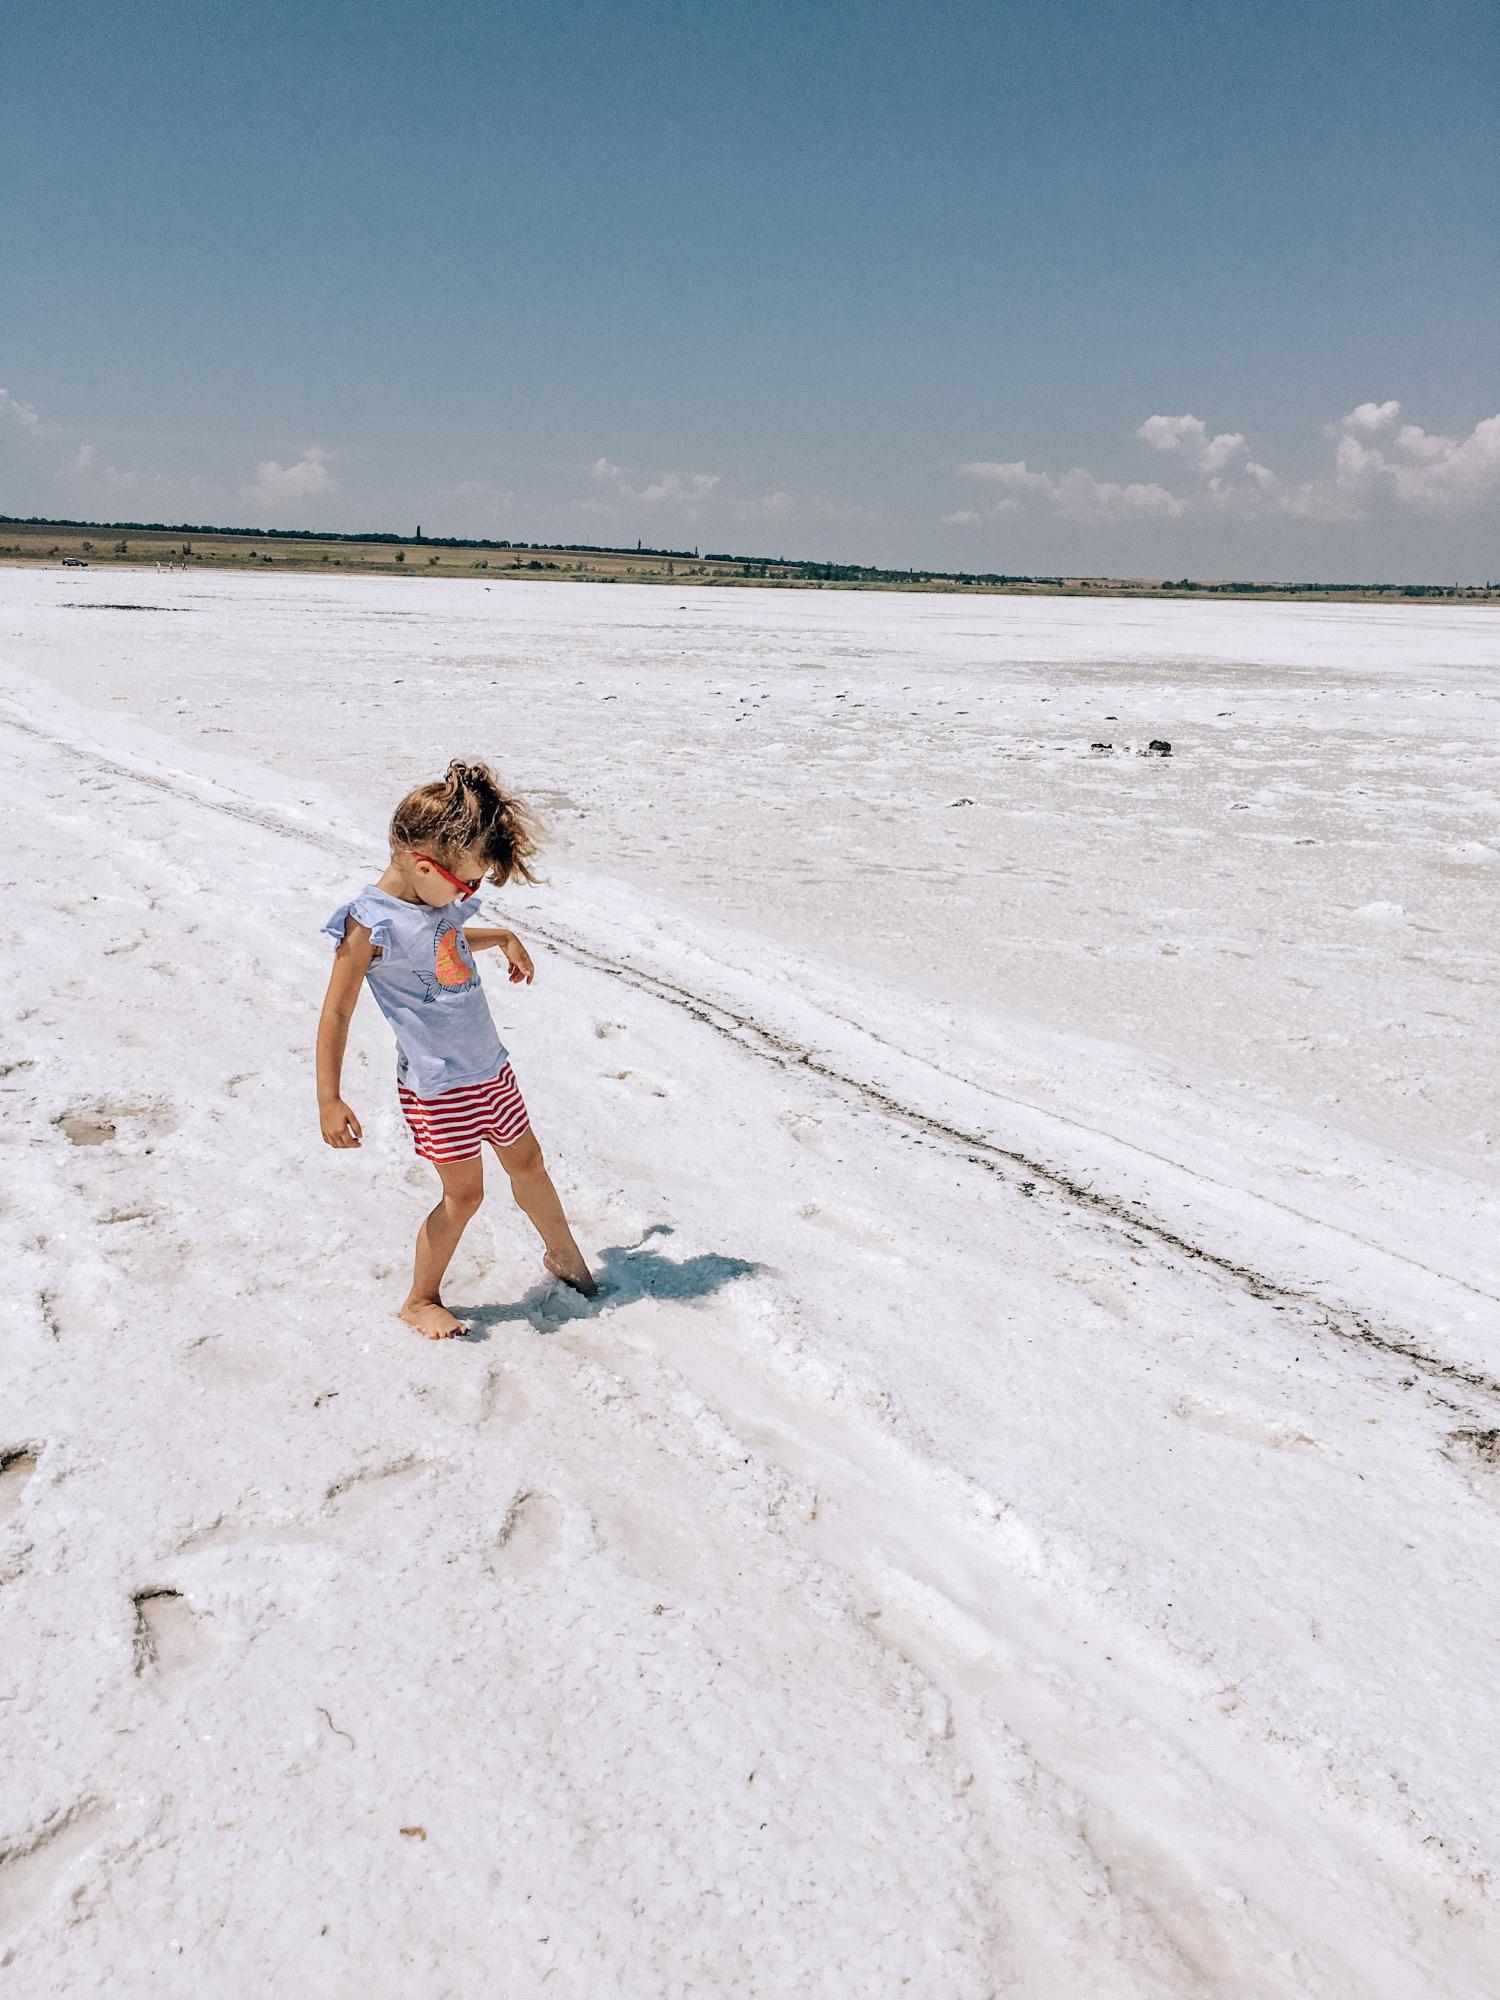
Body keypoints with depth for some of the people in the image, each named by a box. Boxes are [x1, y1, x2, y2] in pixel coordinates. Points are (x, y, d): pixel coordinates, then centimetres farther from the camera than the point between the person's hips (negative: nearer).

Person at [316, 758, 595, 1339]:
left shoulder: (439, 899, 1)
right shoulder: (371, 924, -22)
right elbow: (336, 1014, -19)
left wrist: (503, 938, 18)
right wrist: (329, 1100, -21)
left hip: (491, 1067, 7)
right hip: (438, 1085, -7)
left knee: (527, 1163, 20)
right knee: (463, 1194, 3)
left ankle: (563, 1253, 43)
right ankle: (420, 1301, 25)